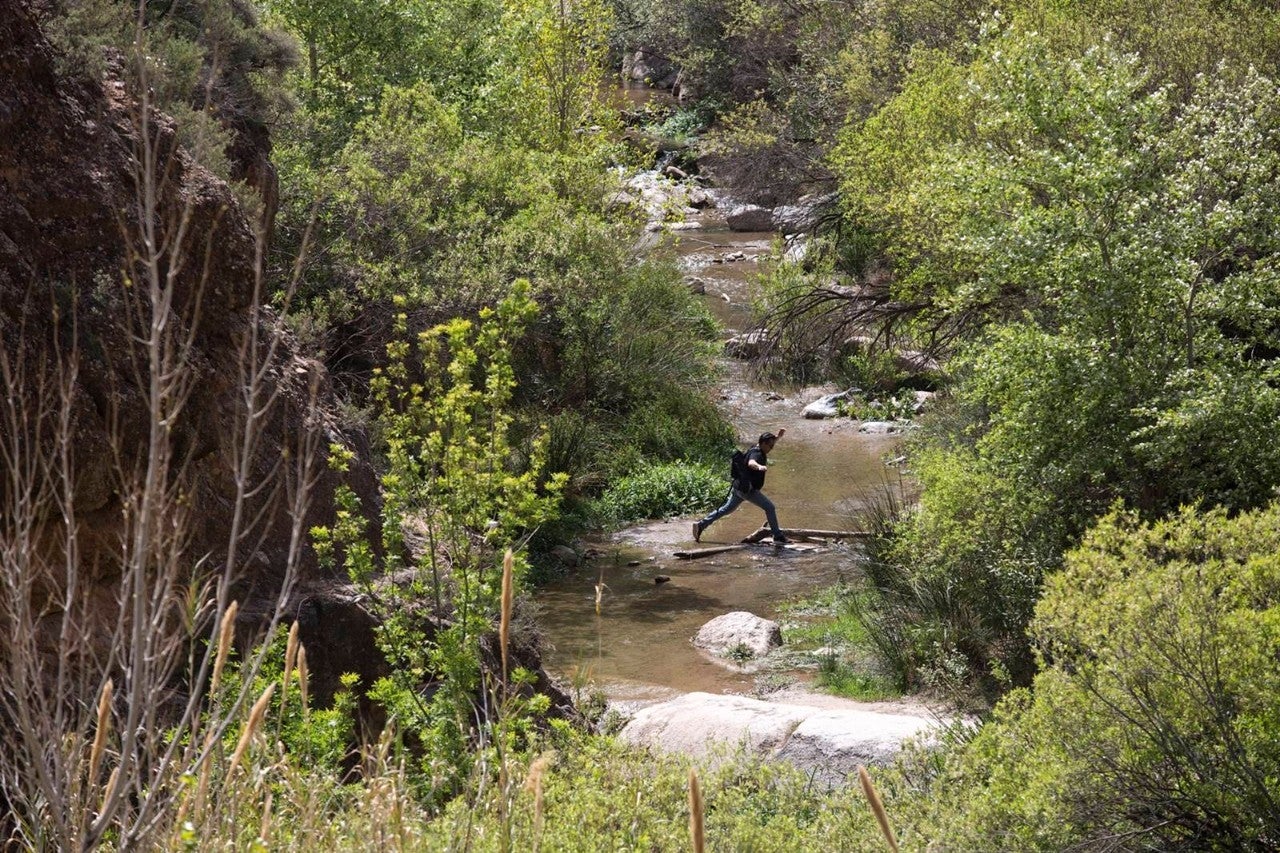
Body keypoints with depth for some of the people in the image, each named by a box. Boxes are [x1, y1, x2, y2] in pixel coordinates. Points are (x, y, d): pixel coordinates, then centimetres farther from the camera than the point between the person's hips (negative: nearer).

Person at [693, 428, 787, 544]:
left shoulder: (758, 449, 12)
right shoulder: (757, 453, -18)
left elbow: (770, 445, 35)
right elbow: (751, 463, -42)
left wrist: (778, 436, 21)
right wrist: (759, 466, -63)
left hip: (738, 487, 10)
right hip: (747, 489, -10)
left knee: (726, 509, 18)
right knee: (770, 508, -6)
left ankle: (700, 525, 18)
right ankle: (778, 537, -5)